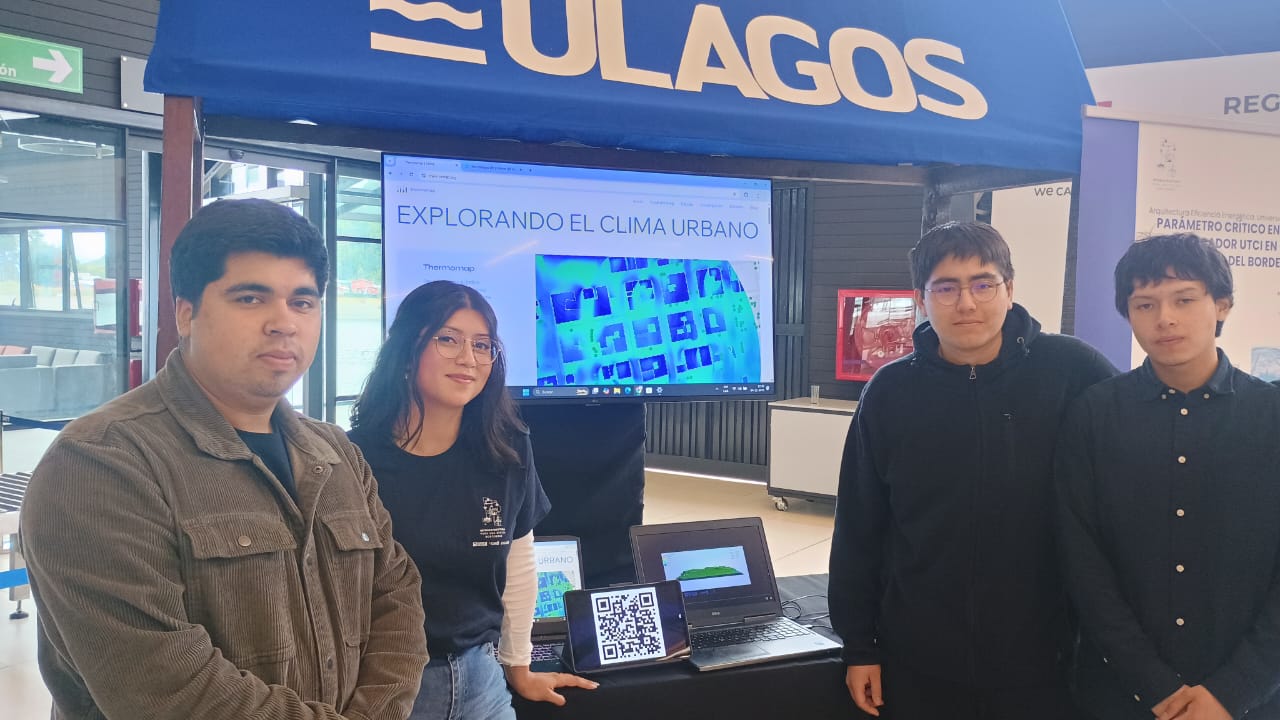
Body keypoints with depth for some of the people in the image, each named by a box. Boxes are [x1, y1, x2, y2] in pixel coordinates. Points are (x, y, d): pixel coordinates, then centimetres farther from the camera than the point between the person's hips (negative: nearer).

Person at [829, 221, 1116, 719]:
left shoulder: (1069, 369, -8)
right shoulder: (890, 393, -4)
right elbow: (858, 530, 2)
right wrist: (858, 646, 3)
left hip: (1039, 659, -1)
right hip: (918, 663, 1)